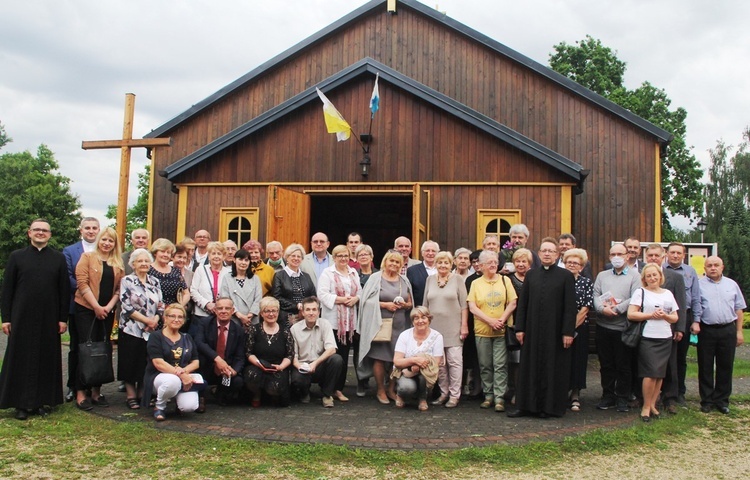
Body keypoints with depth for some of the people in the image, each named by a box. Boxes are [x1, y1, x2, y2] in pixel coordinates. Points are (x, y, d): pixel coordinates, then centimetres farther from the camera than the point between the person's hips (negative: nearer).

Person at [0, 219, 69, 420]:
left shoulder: (59, 258, 4)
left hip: (49, 319, 1)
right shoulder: (16, 257, 4)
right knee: (20, 360, 4)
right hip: (22, 318, 0)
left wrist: (63, 318, -1)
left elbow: (65, 290, 3)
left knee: (47, 359, 6)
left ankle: (41, 401, 16)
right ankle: (21, 403, 14)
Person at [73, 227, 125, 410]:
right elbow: (82, 282, -8)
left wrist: (108, 306, -7)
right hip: (86, 309, -4)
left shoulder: (118, 264, 12)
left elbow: (119, 288, 8)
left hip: (107, 311, 4)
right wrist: (96, 307, -13)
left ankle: (96, 390, 13)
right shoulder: (87, 257, 0)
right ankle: (81, 392, 2)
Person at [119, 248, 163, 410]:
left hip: (151, 330, 4)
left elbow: (161, 305, 8)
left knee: (147, 364, 7)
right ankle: (131, 396, 12)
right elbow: (127, 306, -11)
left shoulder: (154, 282, 10)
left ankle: (143, 394, 18)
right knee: (130, 363, 2)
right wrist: (147, 320, -14)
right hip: (131, 329, -3)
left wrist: (155, 320, -11)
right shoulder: (127, 281, -3)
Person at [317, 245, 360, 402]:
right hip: (333, 321, -5)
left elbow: (360, 291, 17)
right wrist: (341, 299, -17)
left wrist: (355, 298, -5)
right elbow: (322, 295, -12)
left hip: (350, 321, 6)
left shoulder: (354, 273, 17)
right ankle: (333, 388, 5)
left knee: (344, 355, 7)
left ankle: (339, 388, 14)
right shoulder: (327, 273, -3)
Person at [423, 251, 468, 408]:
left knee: (454, 361, -3)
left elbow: (464, 304, -2)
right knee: (439, 362, 6)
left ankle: (454, 395, 4)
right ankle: (444, 393, 17)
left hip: (453, 328, -3)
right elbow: (425, 304, 14)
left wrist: (464, 325, -7)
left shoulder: (457, 279, 0)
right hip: (434, 327, 3)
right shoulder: (430, 280, 10)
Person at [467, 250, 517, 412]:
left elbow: (512, 304, 1)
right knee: (485, 366, 7)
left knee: (500, 365, -3)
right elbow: (472, 307, -2)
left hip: (502, 331, -1)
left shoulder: (505, 280, 6)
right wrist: (490, 321, -12)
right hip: (482, 331, 1)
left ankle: (499, 398, 0)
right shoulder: (476, 283, 5)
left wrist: (501, 320, -11)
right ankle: (488, 395, 17)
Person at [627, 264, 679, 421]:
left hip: (666, 339, 5)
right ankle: (646, 407, 3)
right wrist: (651, 315, -14)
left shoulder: (668, 294, 15)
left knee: (660, 374, 5)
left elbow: (675, 318, 14)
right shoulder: (640, 292, 1)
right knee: (651, 373, -10)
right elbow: (631, 314, -8)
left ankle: (652, 405, 17)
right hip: (648, 338, -5)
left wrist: (665, 316, -6)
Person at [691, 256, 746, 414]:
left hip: (728, 330, 3)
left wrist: (739, 331, 8)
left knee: (725, 366, 8)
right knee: (705, 367, 4)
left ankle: (721, 400, 19)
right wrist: (694, 323, -17)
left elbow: (739, 309, 12)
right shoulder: (699, 284, 1)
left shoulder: (731, 284, 10)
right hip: (706, 330, -2)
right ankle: (707, 400, 14)